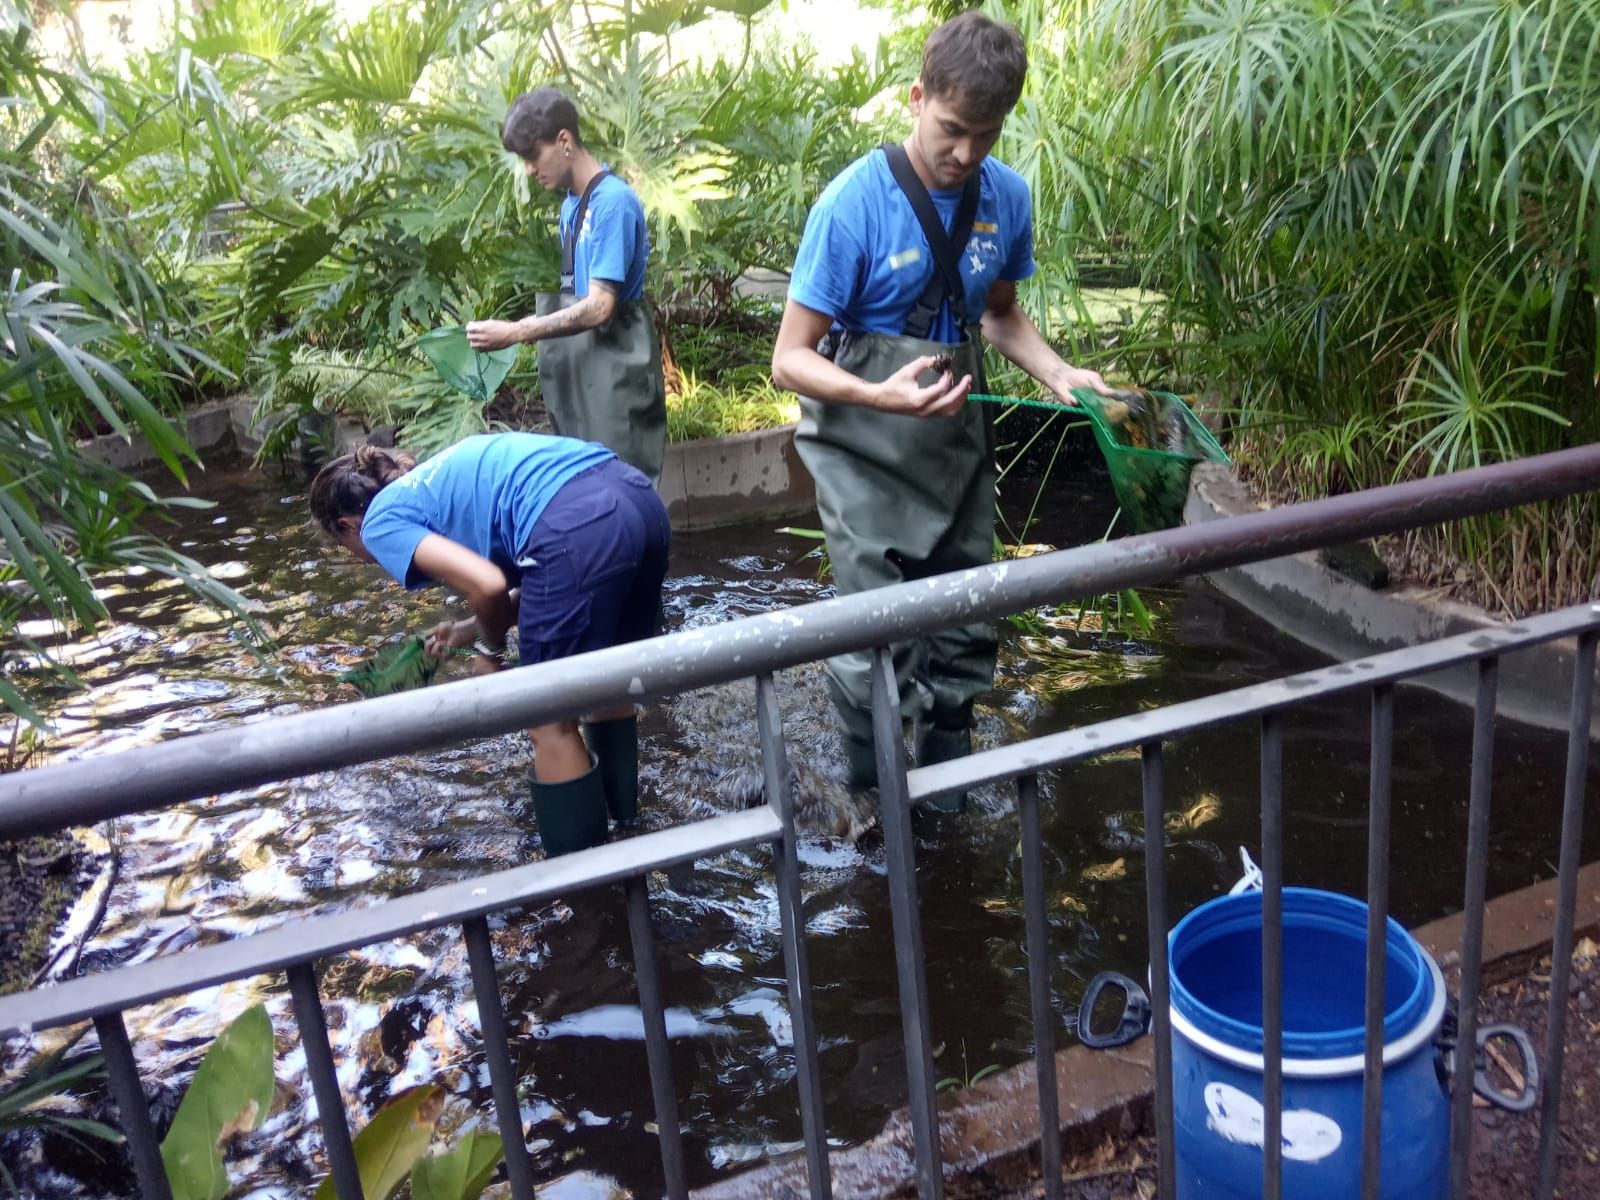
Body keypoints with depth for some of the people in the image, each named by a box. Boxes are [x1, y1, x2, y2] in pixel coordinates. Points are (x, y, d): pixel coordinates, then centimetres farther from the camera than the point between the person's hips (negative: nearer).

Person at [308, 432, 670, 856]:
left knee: (552, 726, 8)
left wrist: (490, 648, 15)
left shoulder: (382, 522, 11)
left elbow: (488, 585, -4)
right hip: (641, 499, 9)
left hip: (578, 528, -9)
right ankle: (623, 824, 46)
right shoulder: (440, 479, 34)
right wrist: (474, 628, 39)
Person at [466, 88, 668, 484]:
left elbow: (599, 307, -19)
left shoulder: (614, 201, -15)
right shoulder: (571, 205, 12)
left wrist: (514, 332, -19)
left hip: (615, 370, -9)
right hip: (582, 368, 9)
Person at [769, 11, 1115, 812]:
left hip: (958, 440, 5)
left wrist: (1057, 373, -3)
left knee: (966, 631, 9)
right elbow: (791, 360, -15)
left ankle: (945, 793, 29)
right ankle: (869, 803, 15)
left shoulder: (1006, 196, -3)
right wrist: (884, 398, -33)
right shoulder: (856, 203, -18)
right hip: (865, 450, -5)